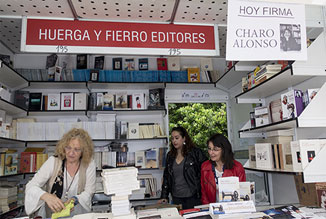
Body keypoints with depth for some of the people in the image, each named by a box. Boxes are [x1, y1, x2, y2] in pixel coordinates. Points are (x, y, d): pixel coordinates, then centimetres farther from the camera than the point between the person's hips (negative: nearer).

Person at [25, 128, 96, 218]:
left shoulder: (89, 164, -9)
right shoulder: (53, 161, -10)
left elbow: (88, 193, -4)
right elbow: (31, 186, -13)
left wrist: (74, 200, -24)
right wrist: (46, 196, -33)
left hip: (76, 211, 1)